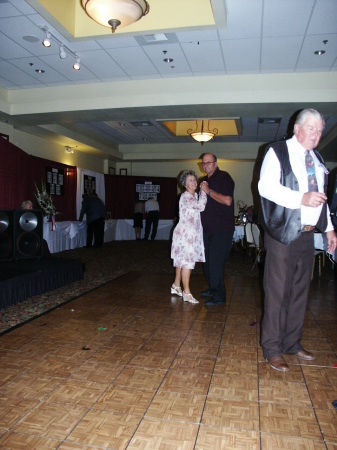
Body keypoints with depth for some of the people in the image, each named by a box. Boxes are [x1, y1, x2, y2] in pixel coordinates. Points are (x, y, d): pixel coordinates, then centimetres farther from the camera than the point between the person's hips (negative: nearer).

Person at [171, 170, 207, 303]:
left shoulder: (195, 196, 14)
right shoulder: (185, 197, -15)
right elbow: (201, 206, -25)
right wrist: (203, 190, -14)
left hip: (192, 233, 9)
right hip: (185, 233, -9)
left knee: (181, 260, 16)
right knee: (187, 261, -9)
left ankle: (176, 285, 28)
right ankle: (186, 292, -4)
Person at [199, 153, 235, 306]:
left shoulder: (224, 177, -8)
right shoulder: (204, 180, 17)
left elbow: (227, 200, -21)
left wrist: (209, 191, -17)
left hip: (221, 229, -8)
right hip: (207, 228, 8)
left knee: (216, 261, -10)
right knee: (207, 260, 13)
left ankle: (219, 296, -1)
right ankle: (212, 289, 27)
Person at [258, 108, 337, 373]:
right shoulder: (278, 152, -4)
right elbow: (266, 186, -17)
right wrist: (301, 199, -26)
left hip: (307, 234, 8)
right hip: (283, 233, -7)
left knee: (300, 291, 13)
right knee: (278, 292, -3)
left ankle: (292, 343, 28)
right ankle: (272, 349, 9)